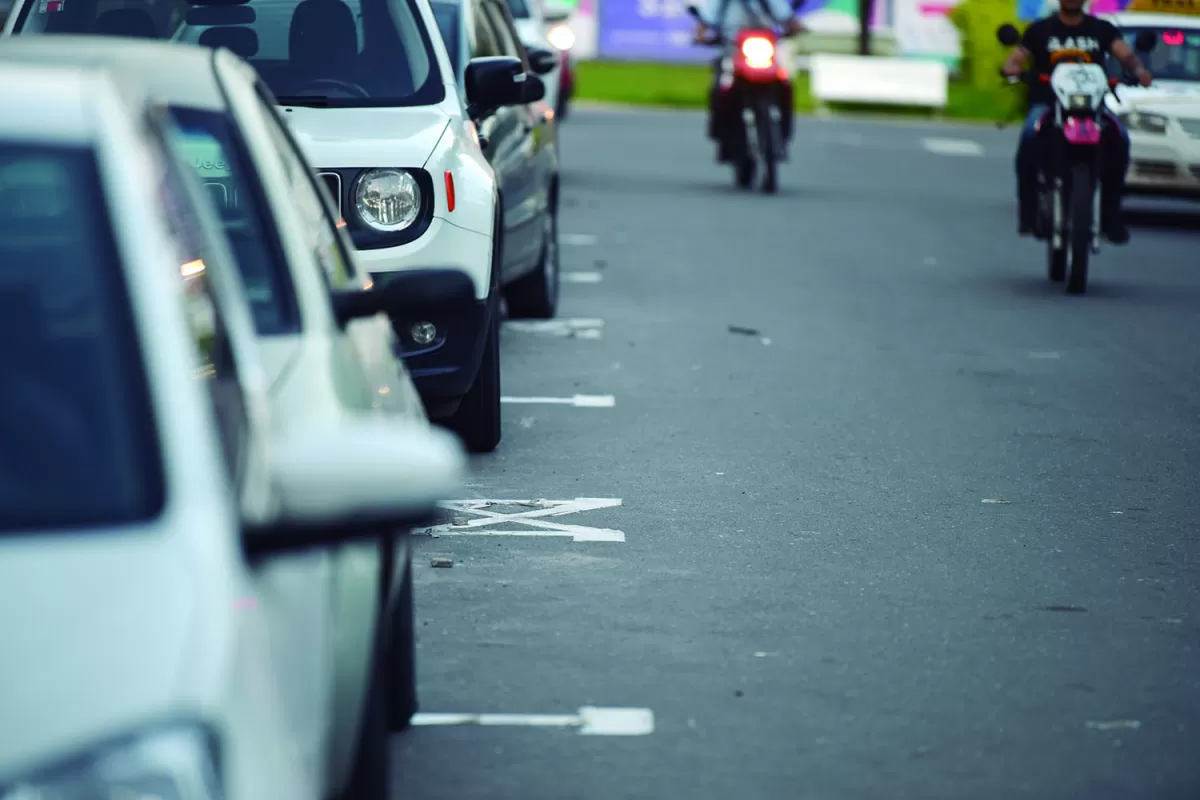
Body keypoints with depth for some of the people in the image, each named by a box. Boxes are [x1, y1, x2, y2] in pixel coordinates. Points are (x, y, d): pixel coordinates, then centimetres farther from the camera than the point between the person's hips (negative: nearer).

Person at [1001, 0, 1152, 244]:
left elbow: (1125, 54, 0)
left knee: (1119, 137, -28)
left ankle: (1110, 214, -20)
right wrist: (1012, 69, -19)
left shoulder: (1102, 29, 13)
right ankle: (1028, 210, -27)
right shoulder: (1040, 30, 11)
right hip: (1047, 103, -1)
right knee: (1030, 134, -34)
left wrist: (1138, 69, -22)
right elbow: (1014, 61, 6)